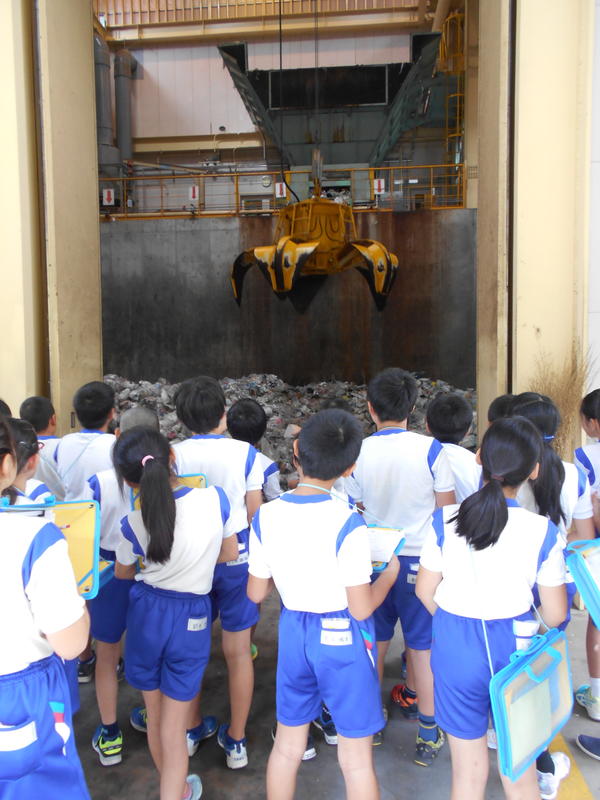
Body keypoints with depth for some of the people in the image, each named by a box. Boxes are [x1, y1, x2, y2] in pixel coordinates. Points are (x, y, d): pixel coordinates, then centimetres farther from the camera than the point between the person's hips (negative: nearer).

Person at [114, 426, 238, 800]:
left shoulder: (133, 524, -17)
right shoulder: (216, 498, -17)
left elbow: (122, 572, 4)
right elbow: (230, 553, 0)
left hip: (146, 611, 1)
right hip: (192, 618, -1)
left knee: (155, 715, 24)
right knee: (174, 725, 12)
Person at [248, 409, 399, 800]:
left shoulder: (267, 516, -9)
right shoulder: (347, 523, -23)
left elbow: (256, 593, 0)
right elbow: (361, 608, -18)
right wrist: (390, 574, 0)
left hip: (293, 629, 5)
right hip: (343, 636, -4)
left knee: (287, 745, 21)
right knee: (356, 758, 12)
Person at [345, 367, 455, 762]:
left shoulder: (358, 453, -9)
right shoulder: (430, 449, -13)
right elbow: (447, 510, -6)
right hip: (421, 559, -2)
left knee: (374, 644, 18)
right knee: (423, 647, 11)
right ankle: (428, 734, 22)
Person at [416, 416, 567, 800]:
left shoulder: (445, 520, -12)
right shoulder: (544, 532, -14)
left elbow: (426, 591, -2)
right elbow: (556, 615, -6)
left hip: (455, 642, 1)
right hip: (515, 643, 0)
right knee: (520, 767, 21)